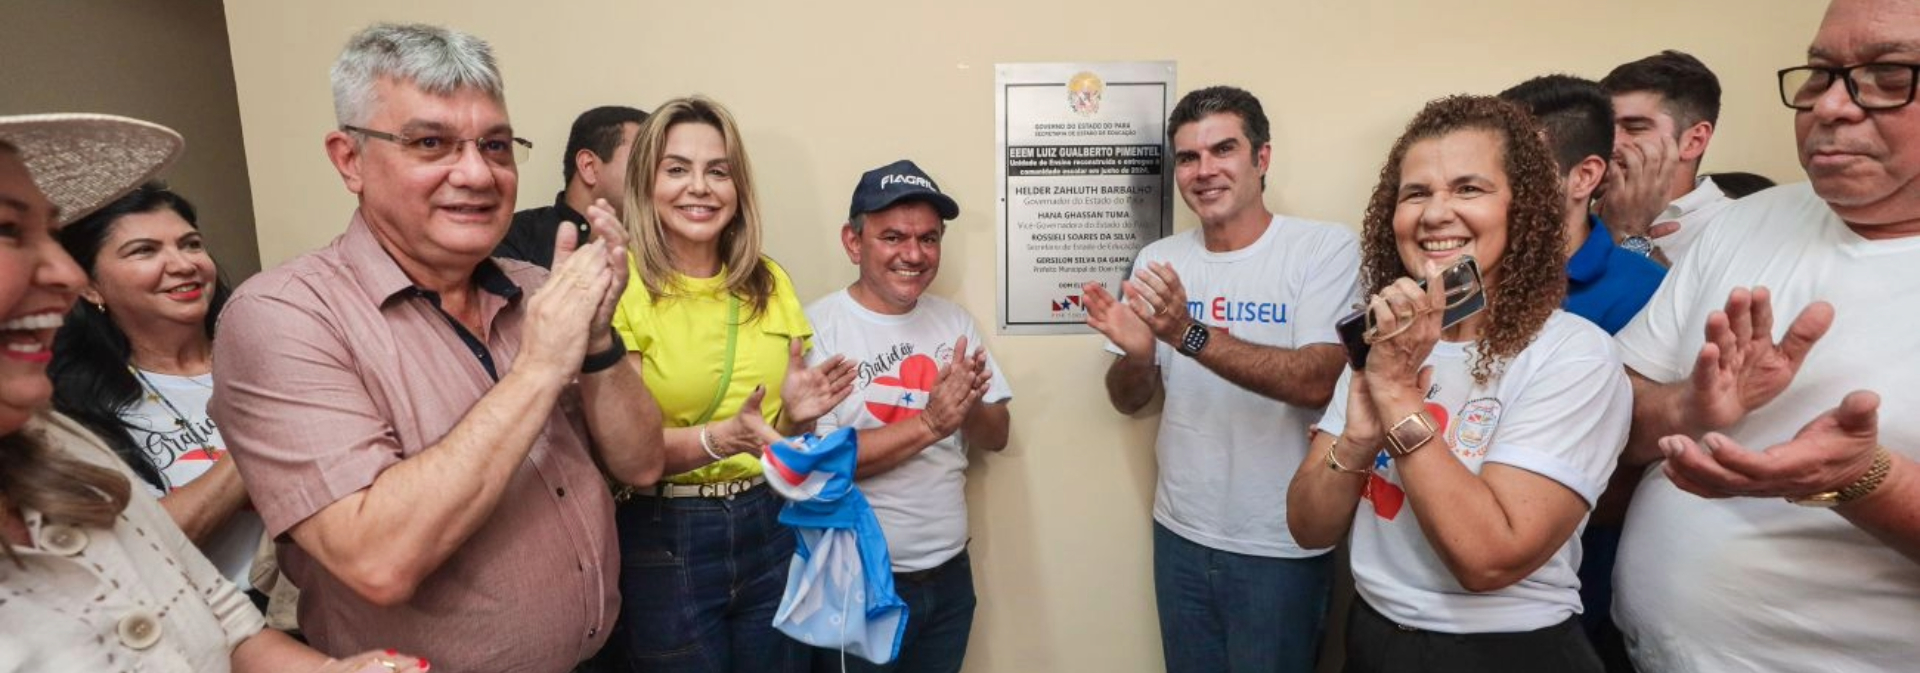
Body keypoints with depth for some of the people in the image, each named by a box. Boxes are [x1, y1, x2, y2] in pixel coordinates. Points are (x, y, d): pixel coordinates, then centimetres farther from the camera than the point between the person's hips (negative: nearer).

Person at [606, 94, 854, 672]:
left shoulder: (770, 282, 4)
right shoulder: (620, 284, -11)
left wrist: (794, 414, -10)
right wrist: (720, 439, -29)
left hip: (770, 529, 5)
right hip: (662, 541, -4)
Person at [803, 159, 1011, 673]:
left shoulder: (955, 321, 2)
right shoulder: (818, 328, -15)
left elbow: (996, 436, 4)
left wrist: (967, 407, -17)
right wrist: (929, 422, -26)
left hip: (950, 575, 5)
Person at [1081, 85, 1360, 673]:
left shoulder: (1326, 248, -10)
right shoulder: (1158, 260, 1)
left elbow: (1317, 382, -23)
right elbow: (1129, 402, 4)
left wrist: (1189, 334, -33)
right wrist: (1136, 353, -18)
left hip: (1282, 546, -4)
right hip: (1179, 534, 4)